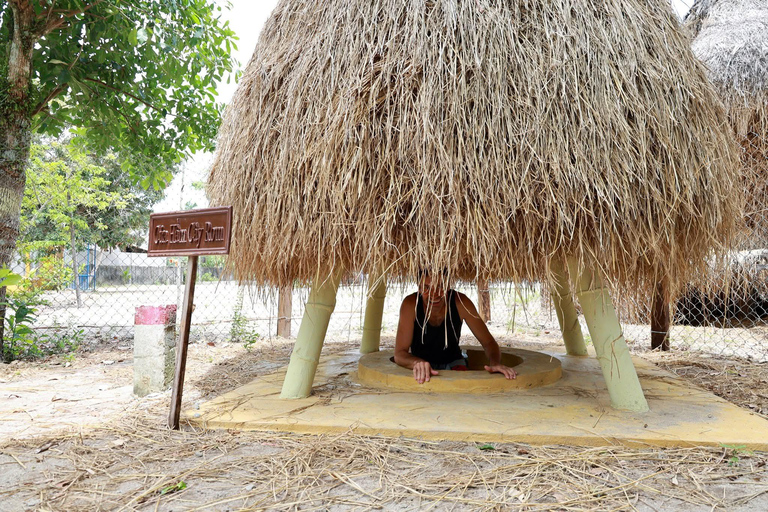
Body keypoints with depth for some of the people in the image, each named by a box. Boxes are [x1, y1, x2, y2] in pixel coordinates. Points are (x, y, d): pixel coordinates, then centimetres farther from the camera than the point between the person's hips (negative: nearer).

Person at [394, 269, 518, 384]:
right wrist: (418, 363, -50)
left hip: (452, 361, 2)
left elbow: (489, 342, -13)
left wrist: (495, 363, -36)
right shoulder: (410, 304, -24)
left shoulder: (460, 302, -20)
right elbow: (399, 354, -27)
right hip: (419, 361, -1)